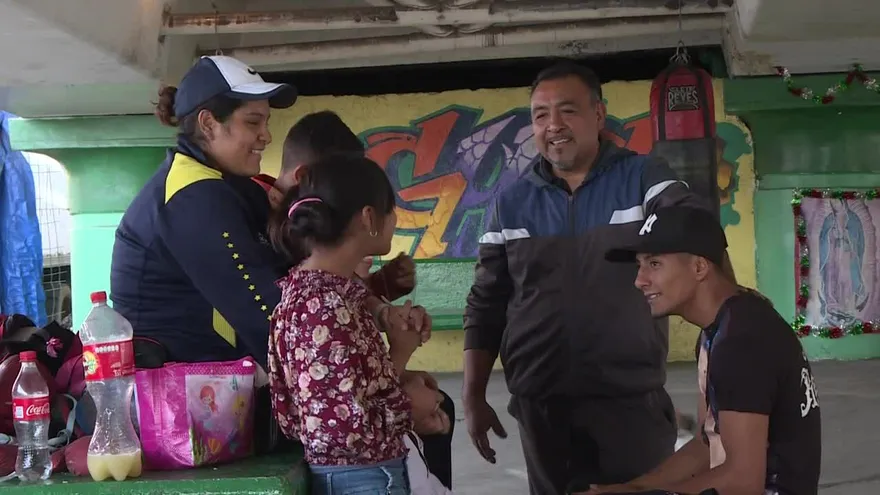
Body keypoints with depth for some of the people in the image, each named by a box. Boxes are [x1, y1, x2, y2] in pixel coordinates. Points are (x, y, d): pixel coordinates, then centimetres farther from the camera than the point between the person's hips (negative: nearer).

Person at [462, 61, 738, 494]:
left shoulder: (642, 177, 0)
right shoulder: (510, 204, 6)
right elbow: (486, 306, 9)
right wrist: (473, 398, 5)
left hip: (632, 399, -2)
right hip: (541, 405, 2)